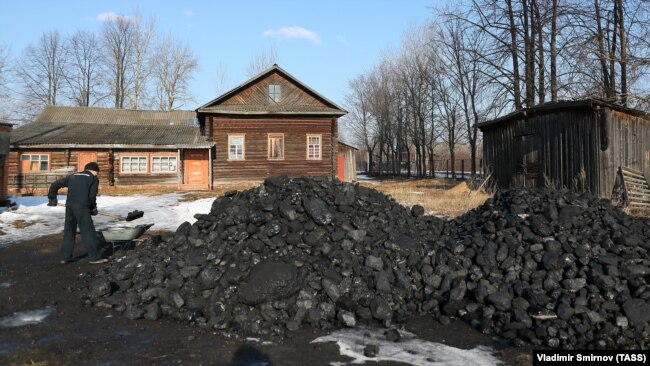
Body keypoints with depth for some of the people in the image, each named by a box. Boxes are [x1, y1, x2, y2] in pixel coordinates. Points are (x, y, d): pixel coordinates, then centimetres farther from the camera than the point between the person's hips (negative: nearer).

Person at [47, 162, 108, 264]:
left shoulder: (73, 176, 22)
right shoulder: (94, 178, 6)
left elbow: (55, 184, 19)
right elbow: (92, 196, -3)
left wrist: (52, 198, 27)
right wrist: (93, 208, 12)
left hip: (69, 206, 6)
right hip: (82, 207, -5)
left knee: (69, 231, 15)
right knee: (88, 232, -2)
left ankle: (65, 257, 19)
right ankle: (95, 257, -2)